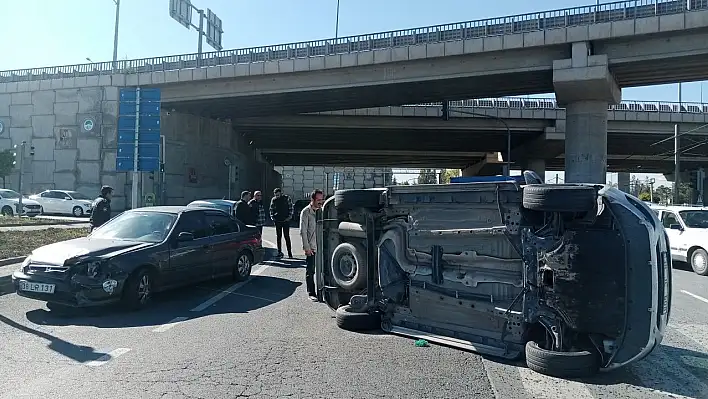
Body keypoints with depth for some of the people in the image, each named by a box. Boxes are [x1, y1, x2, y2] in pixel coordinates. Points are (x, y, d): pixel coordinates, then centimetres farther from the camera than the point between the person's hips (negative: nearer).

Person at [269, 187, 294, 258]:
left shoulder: (287, 198, -2)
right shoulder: (273, 200, 6)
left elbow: (291, 207, 2)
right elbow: (271, 209, 16)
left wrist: (290, 216, -7)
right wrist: (272, 217, 4)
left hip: (286, 220, -3)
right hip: (277, 221, 3)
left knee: (287, 237, -3)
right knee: (278, 237, 7)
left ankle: (289, 253, 1)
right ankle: (279, 252, 15)